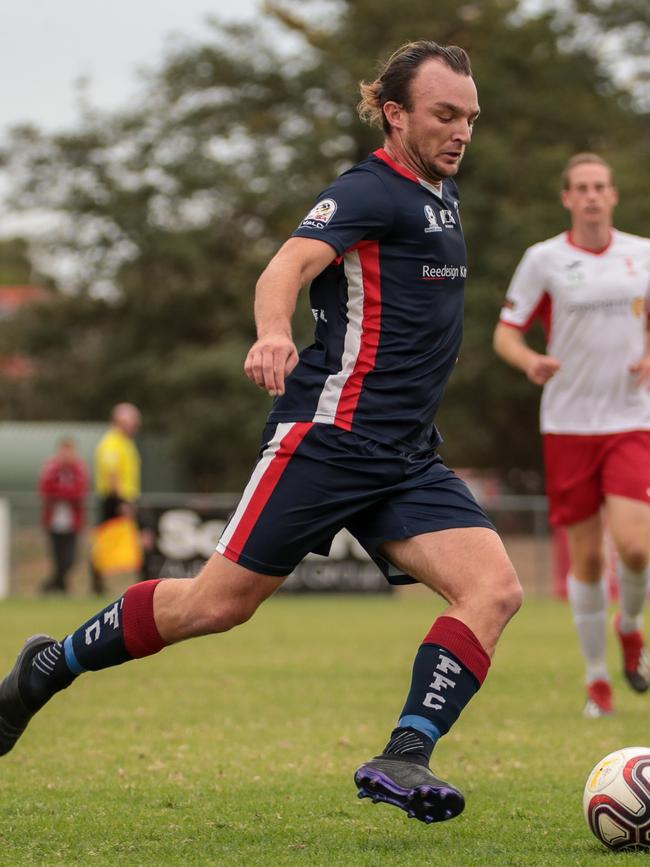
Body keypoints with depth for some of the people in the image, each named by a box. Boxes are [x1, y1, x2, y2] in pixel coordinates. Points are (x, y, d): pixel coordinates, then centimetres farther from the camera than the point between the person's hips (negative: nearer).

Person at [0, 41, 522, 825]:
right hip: (329, 434, -8)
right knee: (218, 603, -4)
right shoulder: (371, 191, -10)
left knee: (495, 588, -14)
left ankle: (403, 760, -20)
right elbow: (289, 265, -28)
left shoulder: (439, 195, 17)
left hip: (406, 458, 8)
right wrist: (272, 334, -48)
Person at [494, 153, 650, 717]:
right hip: (568, 423, -1)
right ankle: (597, 677, 16)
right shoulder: (544, 259, -1)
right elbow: (506, 333, 2)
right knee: (586, 557, 1)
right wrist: (531, 363, -20)